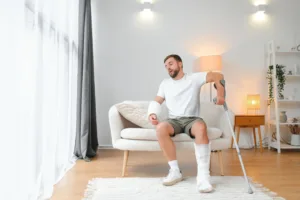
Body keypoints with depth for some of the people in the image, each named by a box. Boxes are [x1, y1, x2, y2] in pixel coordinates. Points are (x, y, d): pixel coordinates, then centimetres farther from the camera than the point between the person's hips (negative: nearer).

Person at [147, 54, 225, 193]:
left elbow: (218, 76, 0)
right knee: (161, 128, -34)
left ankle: (203, 175, -41)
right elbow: (156, 101, 14)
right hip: (174, 120, 2)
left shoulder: (194, 78, 7)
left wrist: (220, 95, -16)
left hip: (192, 119, -2)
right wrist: (152, 113, -8)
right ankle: (175, 171, -24)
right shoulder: (165, 83, 19)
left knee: (200, 127, -39)